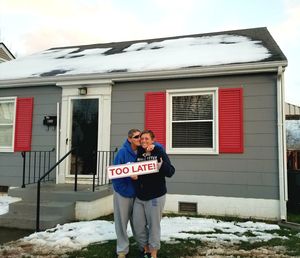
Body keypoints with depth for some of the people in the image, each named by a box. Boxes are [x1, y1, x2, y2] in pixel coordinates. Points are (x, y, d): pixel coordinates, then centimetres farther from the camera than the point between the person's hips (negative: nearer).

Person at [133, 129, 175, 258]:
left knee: (154, 225, 5)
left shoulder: (159, 152, -7)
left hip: (155, 196, -4)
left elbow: (170, 172, -14)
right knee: (138, 225, 10)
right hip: (139, 196, 5)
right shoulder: (138, 153, 5)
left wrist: (161, 166, -32)